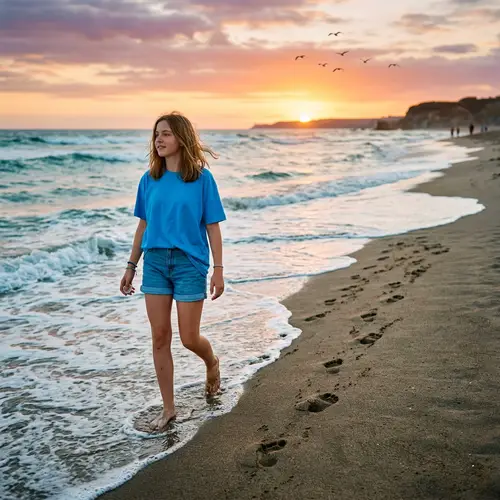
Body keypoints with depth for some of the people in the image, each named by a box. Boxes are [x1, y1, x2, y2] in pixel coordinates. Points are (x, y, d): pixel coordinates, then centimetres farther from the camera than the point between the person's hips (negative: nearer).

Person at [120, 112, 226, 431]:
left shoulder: (201, 178, -6)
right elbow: (144, 225, 11)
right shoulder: (150, 179, 4)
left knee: (189, 338, 1)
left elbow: (213, 226, -5)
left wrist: (218, 270, -7)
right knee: (160, 337, 5)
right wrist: (131, 266, 12)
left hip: (190, 263, -4)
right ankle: (168, 408, 17)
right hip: (155, 262, 4)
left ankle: (212, 362, 37)